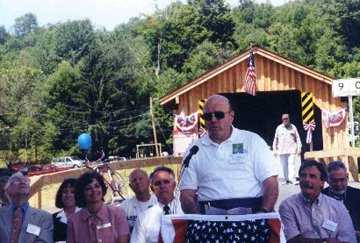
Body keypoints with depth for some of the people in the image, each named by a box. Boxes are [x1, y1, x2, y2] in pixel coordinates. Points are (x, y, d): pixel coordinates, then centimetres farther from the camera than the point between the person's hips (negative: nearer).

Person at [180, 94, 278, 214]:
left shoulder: (253, 141, 12)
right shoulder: (195, 150, 14)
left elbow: (271, 183, 6)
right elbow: (187, 194, 10)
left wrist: (263, 213, -11)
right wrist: (198, 218, -10)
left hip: (250, 213, 0)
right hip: (210, 214, 1)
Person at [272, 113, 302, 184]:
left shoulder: (293, 127, 7)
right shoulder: (279, 128, 8)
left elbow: (297, 138, 8)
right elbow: (275, 139, 12)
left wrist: (299, 148, 2)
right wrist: (274, 149, 9)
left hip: (292, 150, -2)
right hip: (282, 151, 2)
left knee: (291, 165, -11)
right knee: (284, 166, 5)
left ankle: (292, 179, -14)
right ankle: (286, 179, 14)